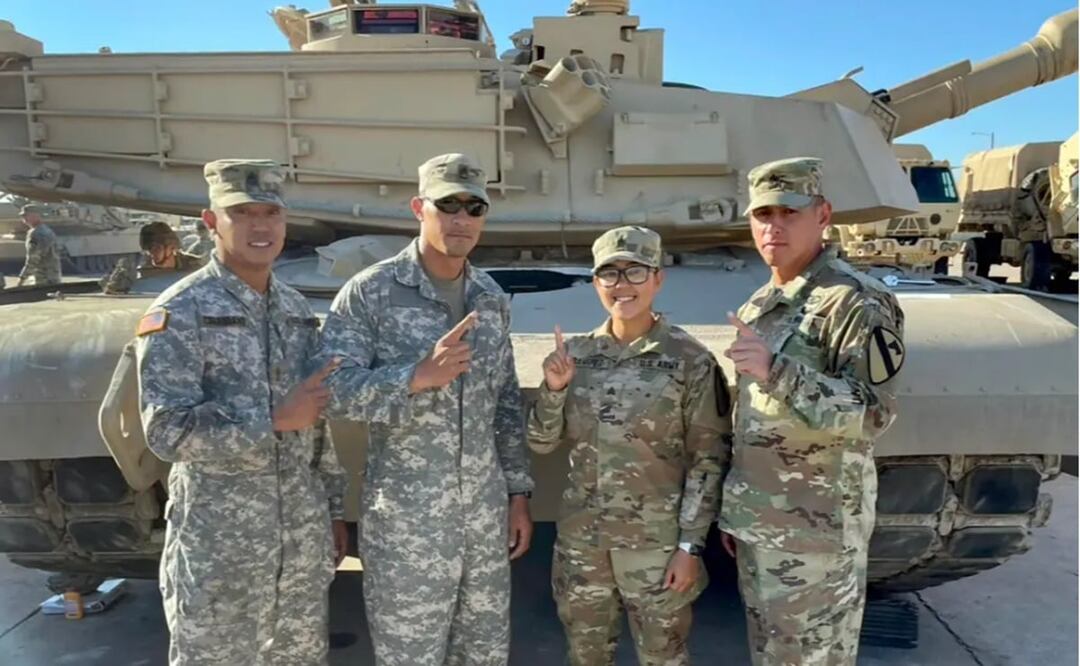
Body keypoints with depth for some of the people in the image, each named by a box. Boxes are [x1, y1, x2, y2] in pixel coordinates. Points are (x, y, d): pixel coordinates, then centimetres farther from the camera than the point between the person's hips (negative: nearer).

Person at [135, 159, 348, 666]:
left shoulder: (297, 309, 8)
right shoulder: (179, 312, -10)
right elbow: (168, 431, -19)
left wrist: (334, 508, 12)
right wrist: (275, 420, -20)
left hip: (304, 533, 6)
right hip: (218, 542, -5)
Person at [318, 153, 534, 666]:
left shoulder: (493, 298, 6)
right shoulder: (370, 292, -11)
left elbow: (507, 402, 11)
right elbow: (331, 390, -20)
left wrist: (518, 492, 10)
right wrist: (419, 375, -33)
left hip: (485, 515, 5)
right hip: (405, 522, -5)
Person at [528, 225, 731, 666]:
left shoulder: (691, 361, -9)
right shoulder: (577, 354, 0)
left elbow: (709, 459, -7)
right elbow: (541, 443, 3)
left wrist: (690, 545, -10)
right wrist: (554, 387, -13)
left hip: (656, 541, -3)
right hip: (581, 539, 4)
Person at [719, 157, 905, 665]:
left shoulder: (857, 302, -14)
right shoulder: (754, 307, 10)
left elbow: (873, 413, -22)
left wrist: (776, 370, -33)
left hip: (816, 527, -7)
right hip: (756, 520, 7)